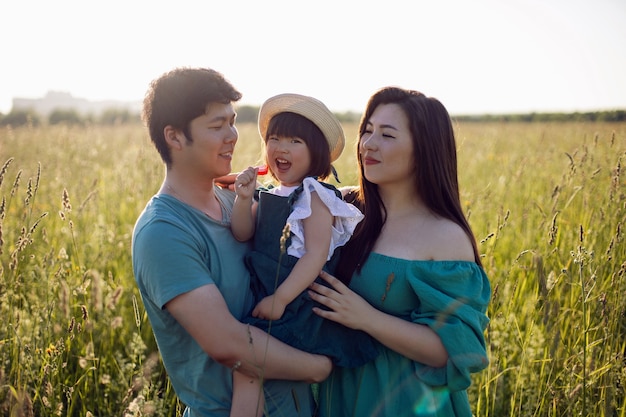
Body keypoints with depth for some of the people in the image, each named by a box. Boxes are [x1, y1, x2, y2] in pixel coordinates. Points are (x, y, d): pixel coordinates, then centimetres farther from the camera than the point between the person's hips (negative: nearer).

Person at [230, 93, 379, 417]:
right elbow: (242, 234, 2)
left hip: (300, 302, -8)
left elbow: (316, 255, -18)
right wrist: (243, 198, -14)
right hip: (266, 298, 8)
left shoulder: (314, 196, -10)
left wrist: (281, 298, -22)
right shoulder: (268, 196, 13)